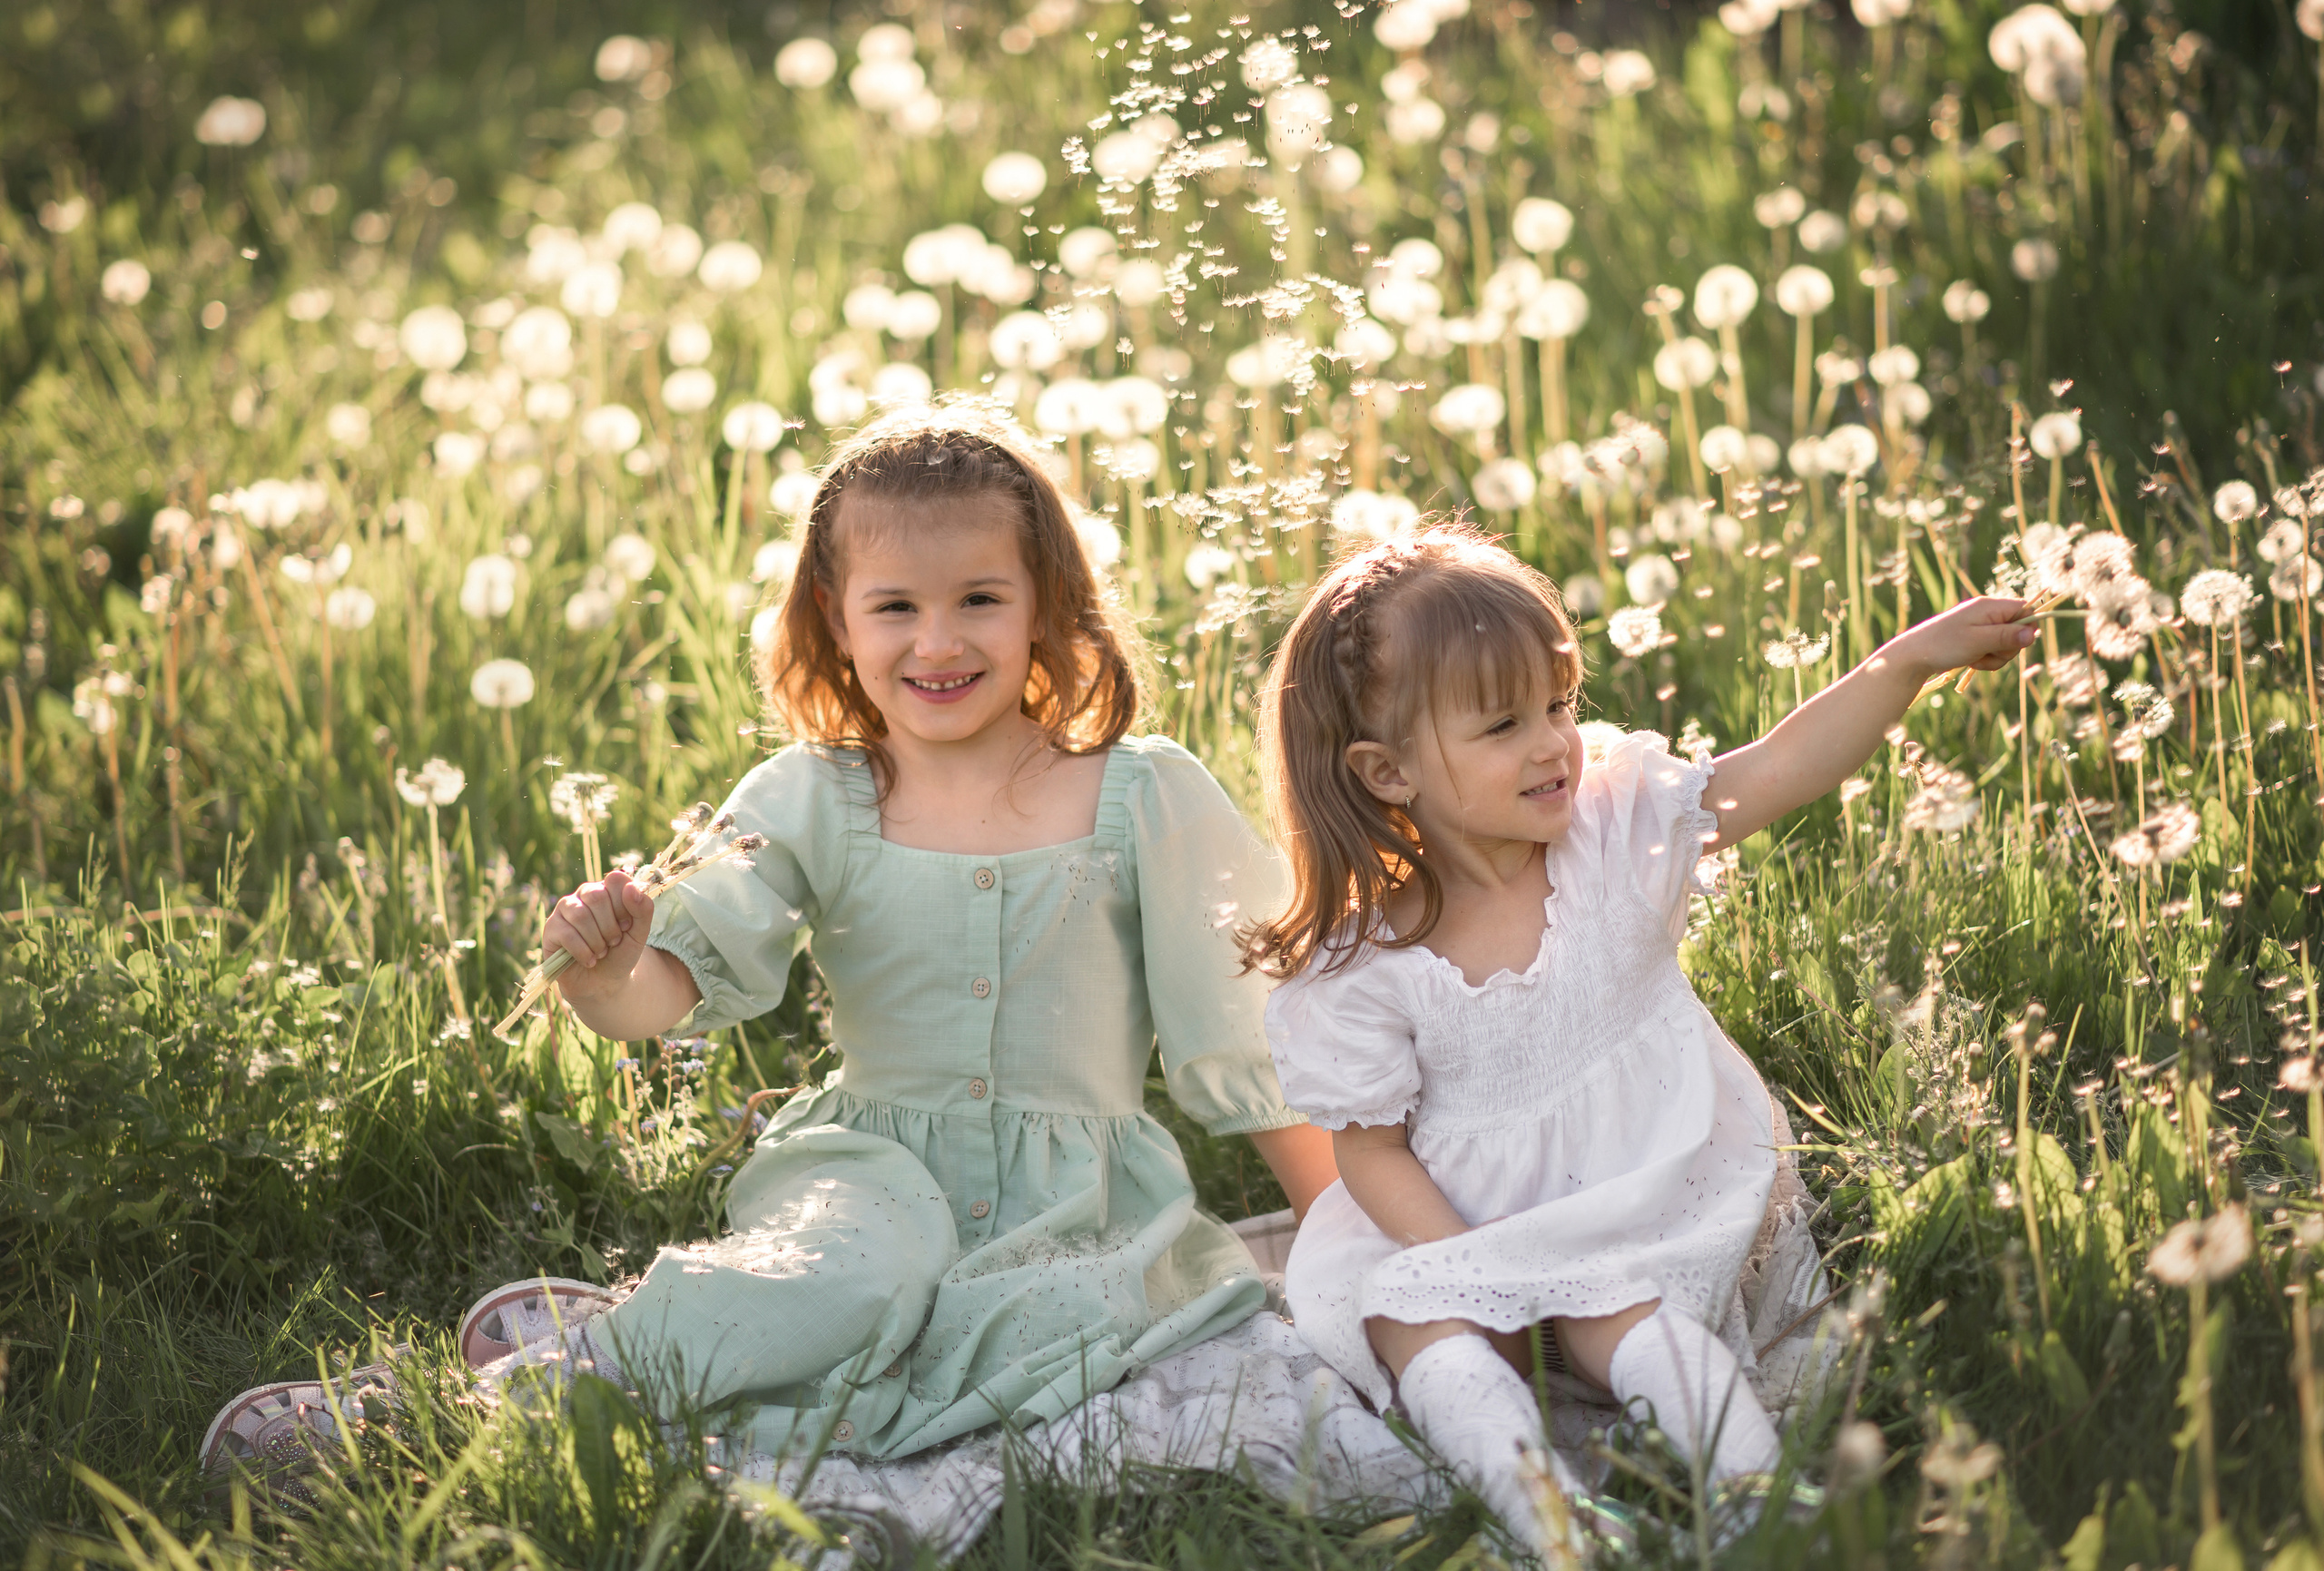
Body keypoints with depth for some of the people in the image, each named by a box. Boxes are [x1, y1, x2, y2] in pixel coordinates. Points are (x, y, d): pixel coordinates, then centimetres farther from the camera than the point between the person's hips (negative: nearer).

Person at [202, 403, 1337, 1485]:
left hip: (1080, 1203, 1)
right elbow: (690, 974, -9)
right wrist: (607, 978, -33)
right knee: (864, 1272, -36)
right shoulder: (808, 805, 1)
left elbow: (1242, 1039, 5)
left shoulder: (1146, 800, -1)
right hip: (879, 1171, -1)